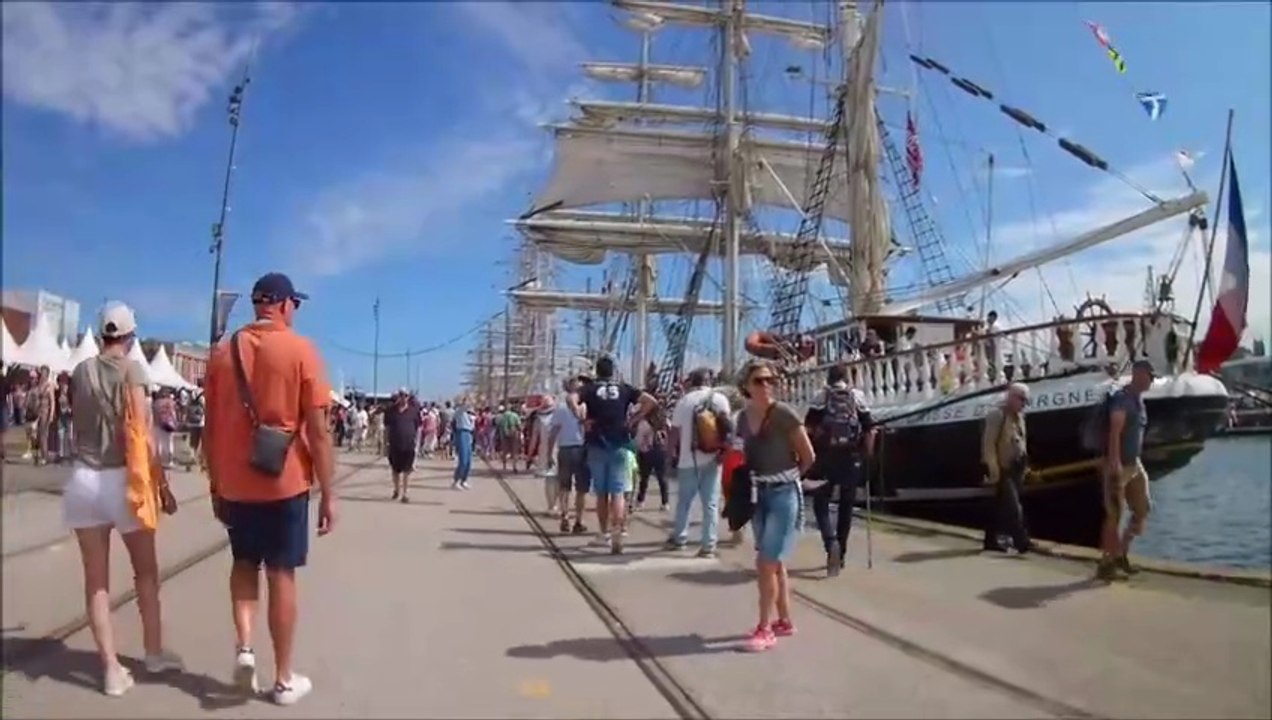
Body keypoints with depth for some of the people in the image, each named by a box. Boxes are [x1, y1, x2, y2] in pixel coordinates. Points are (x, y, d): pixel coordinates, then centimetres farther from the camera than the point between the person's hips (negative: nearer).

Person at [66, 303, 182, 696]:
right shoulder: (131, 368, -8)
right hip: (122, 478, -4)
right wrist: (159, 478, -8)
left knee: (96, 578, 7)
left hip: (82, 479, 4)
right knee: (146, 569, 14)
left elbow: (77, 421, 7)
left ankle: (112, 668, 8)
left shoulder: (80, 371, 7)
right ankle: (154, 651, 25)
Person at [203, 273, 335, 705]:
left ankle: (243, 646, 7)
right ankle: (284, 679, 15)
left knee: (244, 562, 23)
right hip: (285, 482, -3)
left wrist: (215, 485, 16)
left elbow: (210, 429, 7)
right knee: (282, 574, 6)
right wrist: (328, 494, -6)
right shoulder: (300, 350, -9)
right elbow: (317, 431, -12)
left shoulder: (223, 352, 4)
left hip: (234, 482, 4)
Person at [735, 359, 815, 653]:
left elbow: (808, 456, -8)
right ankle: (785, 622, 27)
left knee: (766, 563, -6)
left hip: (784, 495, -6)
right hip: (758, 494, 6)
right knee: (774, 562, 14)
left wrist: (786, 478, 4)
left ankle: (765, 629, 6)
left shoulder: (784, 414, -14)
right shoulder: (744, 418, 3)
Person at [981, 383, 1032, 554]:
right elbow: (989, 444, -16)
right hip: (1002, 469, -9)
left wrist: (1024, 466, 13)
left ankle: (991, 540, 19)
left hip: (1015, 469, 9)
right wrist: (993, 469, -21)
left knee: (1001, 506, 12)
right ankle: (1022, 543, -10)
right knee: (1013, 507, -11)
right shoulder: (997, 415, -11)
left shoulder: (1019, 416, 15)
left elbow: (1022, 443, 19)